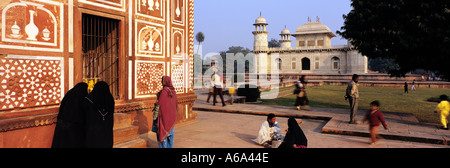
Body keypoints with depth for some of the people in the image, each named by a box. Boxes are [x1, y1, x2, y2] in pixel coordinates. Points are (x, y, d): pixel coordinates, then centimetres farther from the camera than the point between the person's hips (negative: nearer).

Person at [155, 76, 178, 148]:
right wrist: (174, 113, 21)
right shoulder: (173, 91, 4)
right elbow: (176, 103, 11)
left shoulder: (164, 91, -18)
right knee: (170, 130, 15)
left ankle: (163, 146, 6)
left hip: (164, 113, -7)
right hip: (172, 114, 7)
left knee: (163, 131, 2)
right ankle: (170, 146, 21)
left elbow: (160, 103, -20)